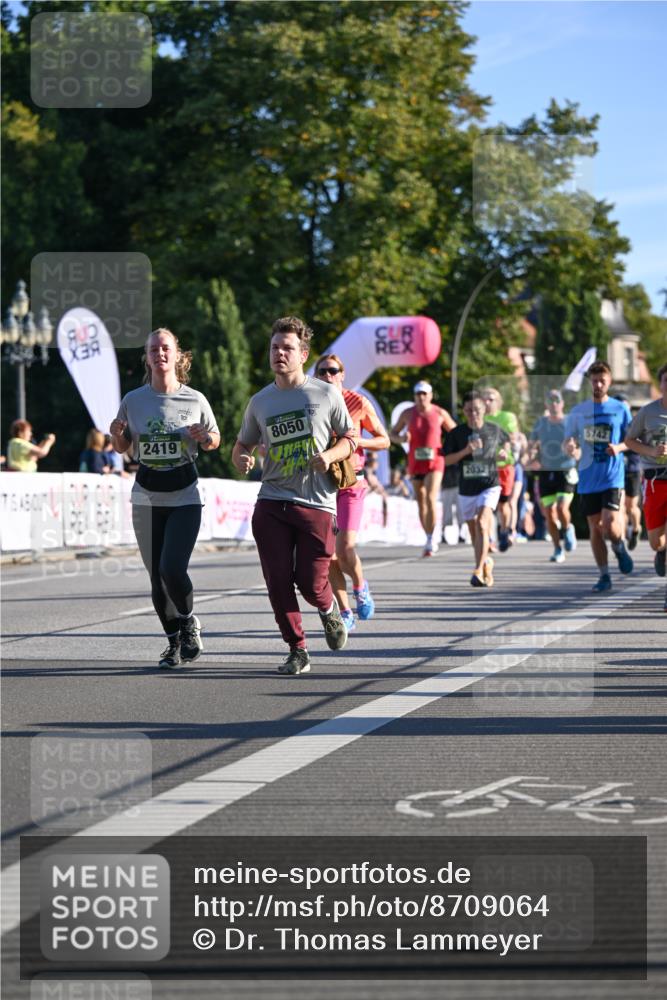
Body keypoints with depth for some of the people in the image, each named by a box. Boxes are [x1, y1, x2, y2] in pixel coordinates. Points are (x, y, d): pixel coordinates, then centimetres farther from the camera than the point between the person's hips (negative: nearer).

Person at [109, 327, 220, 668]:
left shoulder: (195, 400, -2)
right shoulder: (133, 400, 2)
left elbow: (215, 440, 11)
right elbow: (122, 448, 13)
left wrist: (203, 437, -11)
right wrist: (117, 435, -10)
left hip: (185, 496, -2)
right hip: (147, 497, 2)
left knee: (172, 569, -16)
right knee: (156, 576, 4)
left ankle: (189, 622, 12)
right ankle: (173, 641, 21)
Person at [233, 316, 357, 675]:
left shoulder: (326, 394, 1)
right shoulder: (259, 402, 8)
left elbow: (349, 439, 8)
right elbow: (242, 445, 17)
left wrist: (329, 456, -13)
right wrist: (242, 459, -7)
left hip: (316, 503, -2)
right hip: (272, 504, 2)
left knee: (311, 583, -5)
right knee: (278, 582, -4)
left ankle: (329, 610, 31)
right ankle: (297, 651, 11)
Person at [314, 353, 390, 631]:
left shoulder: (359, 403, -1)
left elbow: (384, 441, 5)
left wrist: (354, 442, -11)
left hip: (351, 483, -2)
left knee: (345, 549, -15)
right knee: (329, 554, 0)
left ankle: (360, 587, 17)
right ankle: (345, 613, 12)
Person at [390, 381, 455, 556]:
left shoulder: (440, 413, 1)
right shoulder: (407, 414, 4)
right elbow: (392, 434, 12)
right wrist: (401, 439, -10)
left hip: (435, 462, -3)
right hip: (415, 462, 3)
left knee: (431, 498, -18)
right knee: (421, 502, 7)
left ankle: (431, 540, -14)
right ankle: (430, 541, 19)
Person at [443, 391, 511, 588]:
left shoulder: (494, 430, 1)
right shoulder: (456, 433, -2)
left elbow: (506, 441, 22)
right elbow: (447, 459, -4)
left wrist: (505, 452, 1)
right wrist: (466, 451, -18)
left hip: (489, 485, -3)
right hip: (466, 488, 3)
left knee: (482, 523, -23)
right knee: (474, 532, 14)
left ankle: (478, 571, -29)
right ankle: (486, 563, 40)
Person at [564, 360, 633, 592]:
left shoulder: (620, 409, 2)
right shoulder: (578, 411, 6)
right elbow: (569, 443, 9)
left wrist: (619, 447, -14)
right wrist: (570, 448, -15)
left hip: (613, 477, -3)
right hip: (588, 478, 3)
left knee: (610, 525, -16)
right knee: (595, 528, 5)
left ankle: (619, 547, 19)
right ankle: (604, 576, 14)